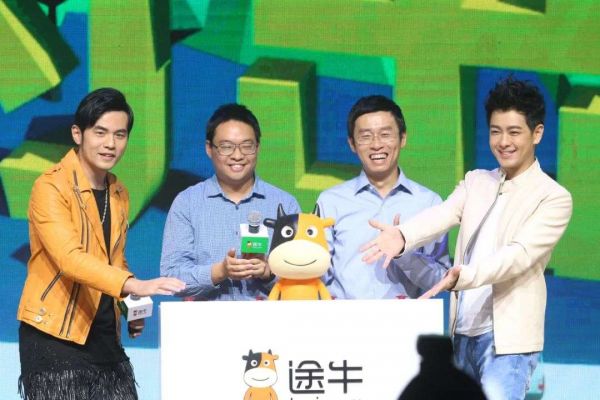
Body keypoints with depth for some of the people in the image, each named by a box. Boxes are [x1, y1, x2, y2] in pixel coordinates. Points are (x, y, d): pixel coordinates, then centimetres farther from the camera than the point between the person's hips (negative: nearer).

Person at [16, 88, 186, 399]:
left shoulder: (119, 194, 12)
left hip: (104, 335, 7)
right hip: (55, 337, -7)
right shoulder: (51, 187, -13)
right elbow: (69, 258, -27)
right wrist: (135, 286, -38)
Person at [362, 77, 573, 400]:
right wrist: (402, 236, -29)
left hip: (508, 337, -6)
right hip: (463, 334, 6)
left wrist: (463, 276, -35)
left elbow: (519, 254, -17)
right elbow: (441, 216, -6)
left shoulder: (554, 198, -3)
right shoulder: (476, 182, 14)